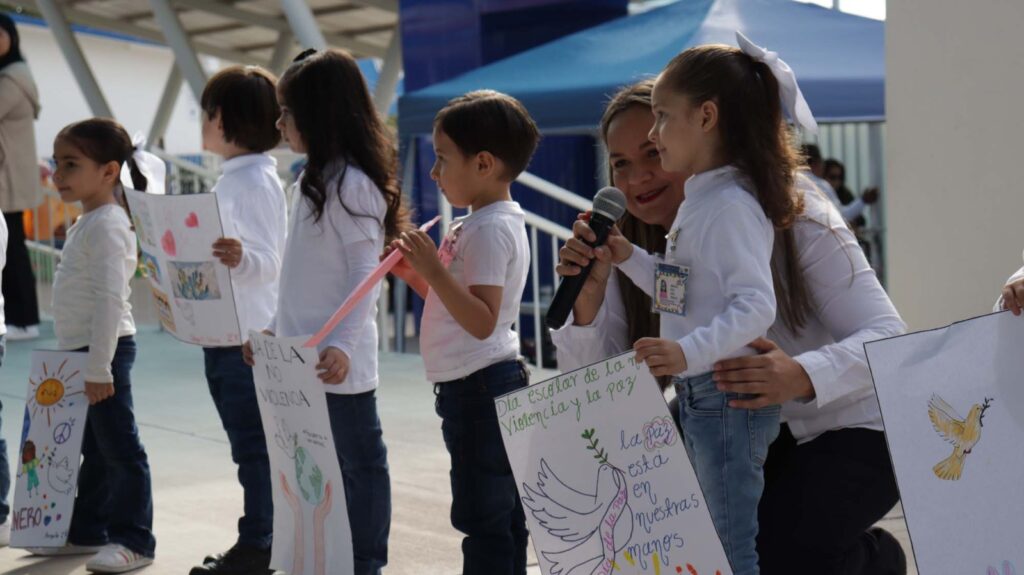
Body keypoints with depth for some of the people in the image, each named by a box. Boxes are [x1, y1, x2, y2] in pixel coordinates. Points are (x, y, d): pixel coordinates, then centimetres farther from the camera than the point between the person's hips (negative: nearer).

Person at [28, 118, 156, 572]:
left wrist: (99, 367, -24)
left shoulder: (108, 225, -17)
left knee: (119, 449, -4)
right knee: (92, 448, 17)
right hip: (80, 351, 10)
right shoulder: (85, 223, 15)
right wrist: (86, 362, 20)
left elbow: (110, 300, -23)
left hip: (104, 351, -10)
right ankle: (85, 531, 27)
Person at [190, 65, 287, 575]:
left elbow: (267, 262, -22)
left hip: (247, 336, -10)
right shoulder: (232, 177, 15)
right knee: (249, 443, 14)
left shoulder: (256, 181, -15)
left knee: (252, 443, -3)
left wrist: (239, 257, -41)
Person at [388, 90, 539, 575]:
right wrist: (414, 272, 8)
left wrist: (432, 269, -30)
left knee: (483, 520, -4)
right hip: (484, 387, 11)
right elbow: (456, 299, 20)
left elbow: (482, 321, -26)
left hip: (479, 389, -11)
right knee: (502, 517, 15)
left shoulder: (491, 229, -18)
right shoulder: (480, 223, 13)